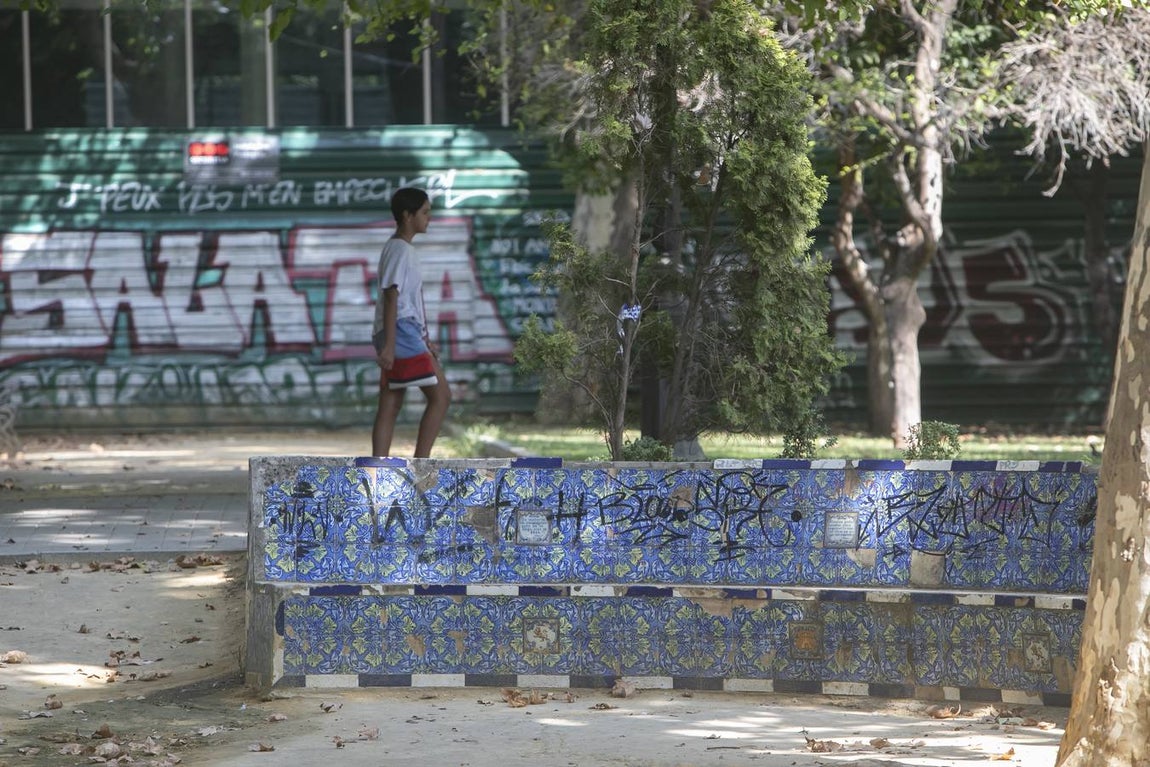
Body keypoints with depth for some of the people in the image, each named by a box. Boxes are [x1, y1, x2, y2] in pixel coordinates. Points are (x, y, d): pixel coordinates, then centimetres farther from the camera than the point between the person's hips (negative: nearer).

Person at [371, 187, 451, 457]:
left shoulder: (403, 249, 20)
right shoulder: (400, 250, -11)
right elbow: (391, 296, -18)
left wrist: (425, 340, 28)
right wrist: (389, 344, -22)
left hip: (408, 333, 10)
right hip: (402, 332, -10)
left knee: (390, 407, 6)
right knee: (440, 395, -7)